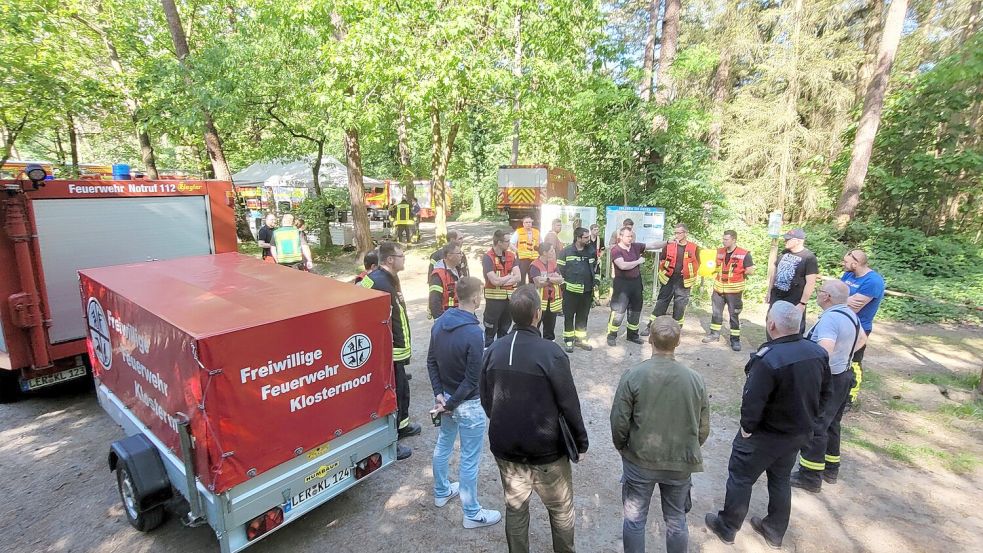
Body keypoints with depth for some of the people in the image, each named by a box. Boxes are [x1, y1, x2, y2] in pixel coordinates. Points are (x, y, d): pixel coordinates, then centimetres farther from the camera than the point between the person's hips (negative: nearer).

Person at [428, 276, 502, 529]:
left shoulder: (439, 323, -5)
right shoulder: (474, 333, -27)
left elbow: (431, 362, 1)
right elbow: (472, 380, -24)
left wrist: (439, 394, 0)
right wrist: (450, 404, -13)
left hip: (445, 396, 8)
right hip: (468, 404, -7)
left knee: (443, 445, 25)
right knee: (470, 458, 9)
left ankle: (441, 492, 47)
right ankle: (472, 514, 27)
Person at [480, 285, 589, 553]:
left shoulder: (493, 351, -8)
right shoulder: (551, 353, -22)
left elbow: (485, 400, 3)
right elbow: (569, 404, -15)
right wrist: (581, 441, 1)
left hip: (505, 448, 4)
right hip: (546, 449, -3)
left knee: (515, 509, 22)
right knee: (561, 510, 21)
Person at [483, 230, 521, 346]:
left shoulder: (511, 255, 6)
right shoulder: (488, 257, -12)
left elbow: (518, 278, -5)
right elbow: (495, 281, -20)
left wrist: (501, 281, -16)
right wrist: (510, 276, -4)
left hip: (509, 297, 6)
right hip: (494, 298, -5)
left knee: (504, 329, 17)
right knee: (490, 330, 4)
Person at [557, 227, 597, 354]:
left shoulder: (591, 252, 6)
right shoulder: (566, 252, -8)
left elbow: (595, 268, 18)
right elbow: (560, 270, -5)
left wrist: (595, 283, 14)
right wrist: (564, 285, -7)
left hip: (587, 291, 4)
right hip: (571, 290, -4)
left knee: (583, 316, 13)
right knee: (569, 316, 5)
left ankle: (580, 339, 26)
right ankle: (568, 341, 14)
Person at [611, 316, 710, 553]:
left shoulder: (633, 376, -20)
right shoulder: (695, 379, -12)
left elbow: (619, 422, -14)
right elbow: (703, 428, -1)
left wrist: (622, 447, 7)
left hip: (639, 461, -2)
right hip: (680, 465, 2)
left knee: (634, 519, 17)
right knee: (676, 521, 23)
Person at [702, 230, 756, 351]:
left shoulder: (744, 254, -12)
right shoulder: (719, 252, 4)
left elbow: (751, 271, -11)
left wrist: (737, 273, -5)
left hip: (734, 290, -5)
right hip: (718, 288, 5)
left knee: (734, 315, 4)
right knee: (716, 312, 14)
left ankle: (735, 339, 13)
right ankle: (714, 333, 28)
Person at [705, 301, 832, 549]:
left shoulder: (768, 359, -32)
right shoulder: (819, 352, -7)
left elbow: (753, 401, -27)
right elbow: (825, 393, 6)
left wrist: (747, 427, -10)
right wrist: (808, 420, 16)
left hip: (766, 434, -7)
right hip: (800, 433, 7)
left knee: (740, 477, 13)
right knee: (781, 479, 25)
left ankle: (727, 527, 30)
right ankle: (775, 531, 42)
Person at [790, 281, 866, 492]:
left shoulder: (830, 318, -27)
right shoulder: (850, 314, 4)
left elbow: (824, 351, -40)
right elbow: (862, 339, 22)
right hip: (843, 375, 10)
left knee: (814, 427, 1)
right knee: (830, 424, 22)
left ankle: (810, 476, 11)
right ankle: (830, 468, 35)